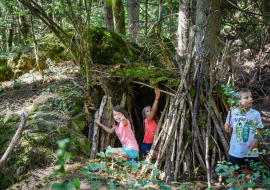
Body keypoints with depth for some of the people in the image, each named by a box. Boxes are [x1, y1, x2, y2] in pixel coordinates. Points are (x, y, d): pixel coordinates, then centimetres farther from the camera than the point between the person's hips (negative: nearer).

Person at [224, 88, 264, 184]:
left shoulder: (255, 114, -7)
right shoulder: (232, 113, -7)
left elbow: (260, 129, 2)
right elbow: (229, 130, 2)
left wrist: (256, 140, -13)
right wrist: (227, 128, -20)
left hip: (250, 150, 0)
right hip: (236, 150, 0)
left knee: (248, 172, 13)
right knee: (235, 172, 14)